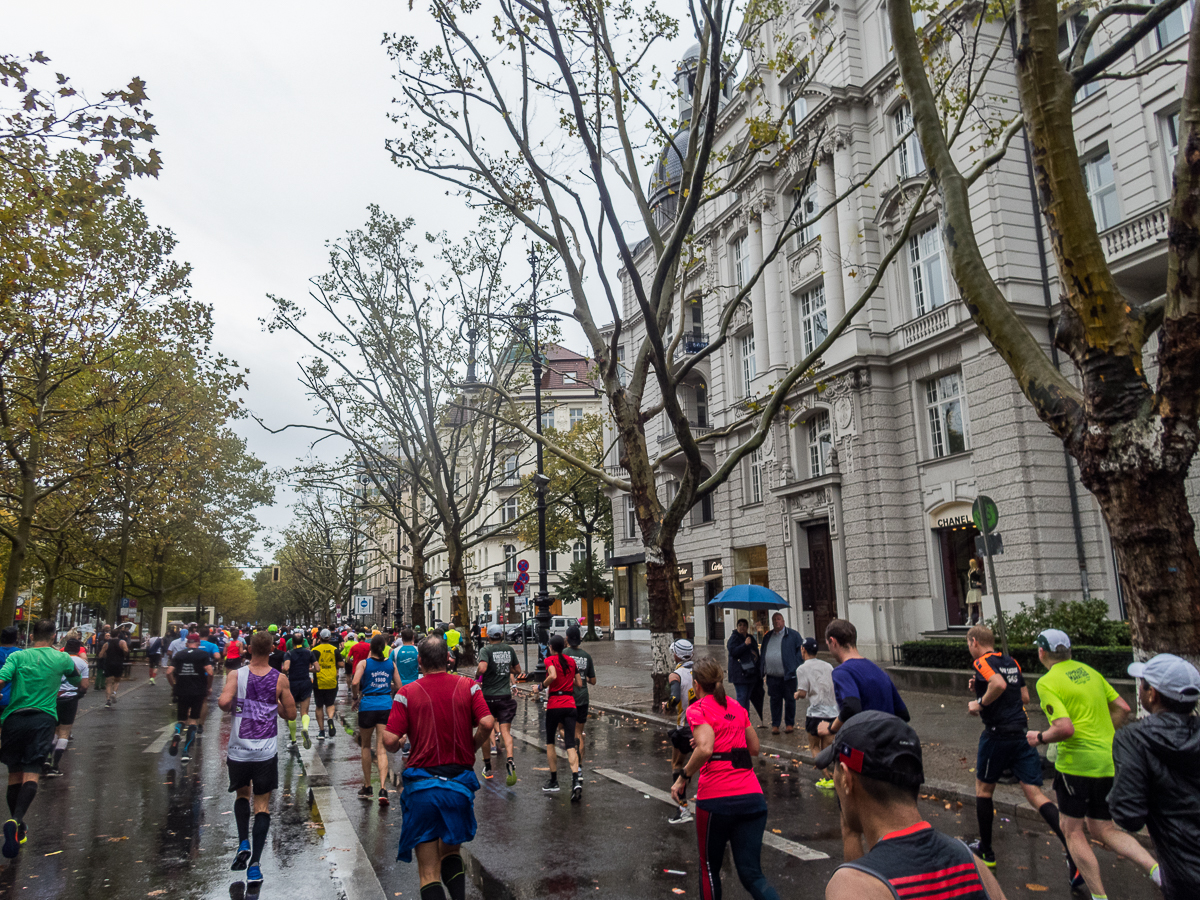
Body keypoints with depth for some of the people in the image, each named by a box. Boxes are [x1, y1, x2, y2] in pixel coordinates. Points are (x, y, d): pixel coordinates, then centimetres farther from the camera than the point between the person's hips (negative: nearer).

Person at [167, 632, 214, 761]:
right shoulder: (204, 654, -1)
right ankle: (186, 752, 5)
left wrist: (173, 686, 12)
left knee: (181, 719, 16)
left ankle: (177, 733, -18)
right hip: (198, 692, -2)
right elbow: (209, 672, -11)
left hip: (181, 692, 2)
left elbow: (169, 672, -2)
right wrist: (208, 687, 3)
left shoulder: (178, 655, 7)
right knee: (193, 721, 9)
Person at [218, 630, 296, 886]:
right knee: (262, 805, 7)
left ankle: (243, 843, 7)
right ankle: (254, 863, 0)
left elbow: (223, 702, -21)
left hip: (239, 750, 1)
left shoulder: (237, 675, -6)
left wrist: (232, 708, 1)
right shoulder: (280, 679, -4)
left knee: (242, 795, 25)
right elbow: (290, 714, 1)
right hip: (266, 752, -1)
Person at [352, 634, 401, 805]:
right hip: (386, 706, 1)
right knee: (381, 749, 0)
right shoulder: (391, 664, 7)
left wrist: (359, 693, 4)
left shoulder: (364, 663, -1)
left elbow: (355, 683, -15)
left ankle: (367, 787, 23)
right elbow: (399, 687, 9)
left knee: (366, 746, 17)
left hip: (368, 706, -1)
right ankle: (383, 789, -14)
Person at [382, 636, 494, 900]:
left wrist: (394, 747, 12)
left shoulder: (407, 693, -5)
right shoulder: (468, 687, 0)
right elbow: (487, 723, -11)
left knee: (428, 872, 8)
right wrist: (472, 748, 7)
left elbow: (390, 740, -11)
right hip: (460, 783, 2)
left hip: (422, 785, -2)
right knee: (451, 851, 24)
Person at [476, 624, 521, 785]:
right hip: (505, 696, 2)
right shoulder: (509, 650, 7)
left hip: (488, 696, -2)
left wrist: (478, 676, -4)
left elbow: (482, 668, -24)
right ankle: (509, 761, -27)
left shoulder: (486, 650, -7)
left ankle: (487, 768, 24)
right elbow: (517, 670, 17)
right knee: (505, 731, -2)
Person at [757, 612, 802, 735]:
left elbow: (800, 650, -1)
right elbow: (762, 653, 19)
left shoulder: (793, 635, 0)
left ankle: (790, 724, 20)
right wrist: (762, 668, 9)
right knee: (775, 700, 7)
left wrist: (796, 668, -9)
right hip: (772, 676, 3)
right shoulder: (767, 637, 13)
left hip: (788, 675, -3)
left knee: (790, 700, 6)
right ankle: (775, 724, 16)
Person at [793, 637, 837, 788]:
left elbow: (803, 692, -12)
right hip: (833, 711, 5)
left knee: (814, 747, 9)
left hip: (816, 712, -5)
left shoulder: (803, 668, -6)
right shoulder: (828, 666, 11)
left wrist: (796, 695, 8)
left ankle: (828, 777, -2)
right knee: (827, 747, 13)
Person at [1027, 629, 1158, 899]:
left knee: (1072, 830, 8)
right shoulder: (1089, 671, 11)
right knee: (1102, 830, 17)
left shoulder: (1047, 682, -12)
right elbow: (1123, 709, 13)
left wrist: (1038, 738, -4)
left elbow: (1065, 728, -22)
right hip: (1109, 762, 8)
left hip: (1078, 762, -8)